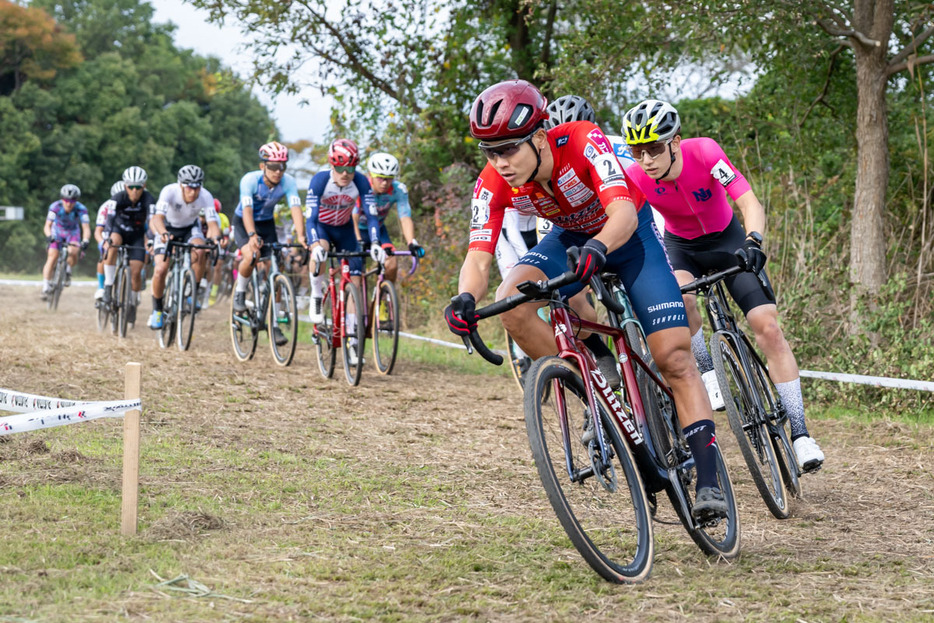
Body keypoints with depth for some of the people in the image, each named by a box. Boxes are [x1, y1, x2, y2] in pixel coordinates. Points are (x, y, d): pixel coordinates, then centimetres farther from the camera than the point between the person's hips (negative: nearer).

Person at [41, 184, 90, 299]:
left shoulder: (81, 209, -29)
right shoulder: (55, 207, -28)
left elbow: (86, 228, -33)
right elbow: (47, 226, -30)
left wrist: (85, 241, -51)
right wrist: (49, 236, -51)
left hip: (72, 233, 0)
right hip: (57, 232, 0)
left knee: (73, 253, -26)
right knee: (52, 257, -15)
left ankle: (68, 269, 8)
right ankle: (46, 287, -12)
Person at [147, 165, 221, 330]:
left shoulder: (206, 197, -28)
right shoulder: (169, 191, -33)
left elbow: (213, 222, -35)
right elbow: (158, 217, -44)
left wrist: (215, 237, -57)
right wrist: (163, 234, -64)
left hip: (190, 228, 1)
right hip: (168, 229, -1)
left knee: (200, 252, -32)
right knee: (160, 270, -17)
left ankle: (194, 293, -11)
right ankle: (157, 310, 5)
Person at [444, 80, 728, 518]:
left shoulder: (581, 142, -35)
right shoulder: (494, 184, -23)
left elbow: (624, 211, -45)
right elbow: (479, 256, -28)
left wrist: (599, 247, -66)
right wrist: (466, 298, -50)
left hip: (628, 235, -3)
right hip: (570, 237, 4)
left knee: (674, 357, -14)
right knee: (510, 303, -26)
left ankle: (708, 479, -9)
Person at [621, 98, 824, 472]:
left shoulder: (704, 153, -31)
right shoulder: (635, 178, -26)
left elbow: (751, 205, -37)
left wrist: (753, 242, -55)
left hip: (726, 239, -1)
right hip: (680, 246, 1)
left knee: (768, 328, -14)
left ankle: (799, 432, -9)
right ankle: (709, 375, -11)